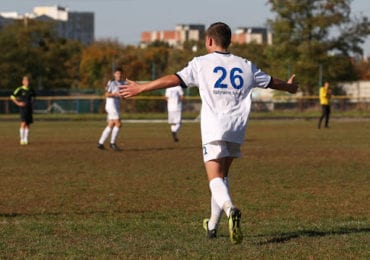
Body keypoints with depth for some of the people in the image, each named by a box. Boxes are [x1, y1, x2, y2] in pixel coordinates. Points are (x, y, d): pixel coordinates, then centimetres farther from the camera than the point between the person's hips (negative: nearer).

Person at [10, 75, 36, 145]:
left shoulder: (31, 90, 9)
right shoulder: (20, 89, -6)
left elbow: (34, 96, 30)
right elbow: (12, 97, -4)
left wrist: (32, 101, 13)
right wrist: (18, 103, -11)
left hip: (29, 108, 5)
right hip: (23, 108, -5)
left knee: (28, 124, 5)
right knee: (23, 123, -14)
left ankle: (26, 140, 12)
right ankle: (22, 139, -10)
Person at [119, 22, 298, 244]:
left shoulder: (202, 63, 1)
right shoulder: (245, 66, 13)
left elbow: (174, 79, -7)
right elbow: (271, 82, 27)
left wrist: (141, 88, -2)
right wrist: (289, 87, 48)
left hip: (214, 129, -4)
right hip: (237, 128, 4)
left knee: (216, 179, -9)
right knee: (223, 174, 20)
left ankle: (230, 209, -38)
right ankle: (213, 225, 24)